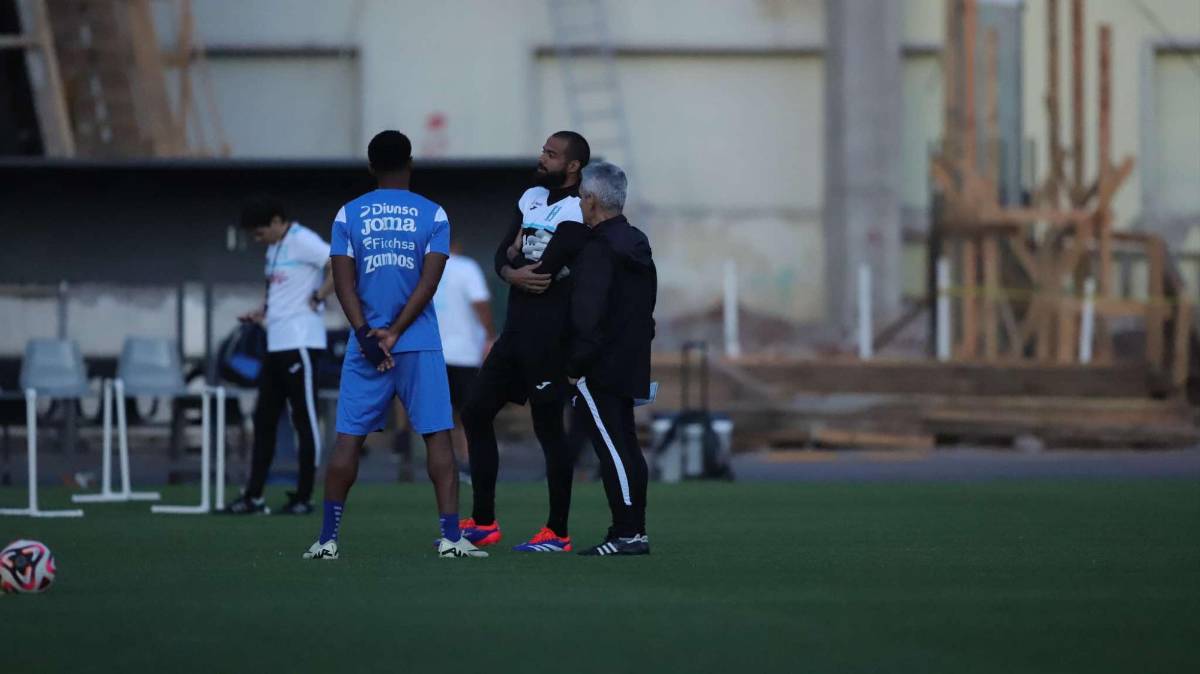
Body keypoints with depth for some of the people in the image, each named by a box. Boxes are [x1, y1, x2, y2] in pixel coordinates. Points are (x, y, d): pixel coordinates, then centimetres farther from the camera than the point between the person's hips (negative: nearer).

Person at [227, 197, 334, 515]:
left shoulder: (303, 242, -13)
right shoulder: (275, 249, 17)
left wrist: (317, 298, -17)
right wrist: (262, 313, 13)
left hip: (300, 344, -10)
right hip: (276, 344, 10)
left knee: (304, 421, -3)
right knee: (264, 420, 9)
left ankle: (303, 498, 1)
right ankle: (254, 497, 12)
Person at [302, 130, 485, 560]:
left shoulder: (348, 215, 5)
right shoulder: (433, 215, 3)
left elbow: (344, 282, -2)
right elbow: (429, 282, -6)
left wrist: (367, 334, -8)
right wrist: (394, 333, -7)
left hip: (365, 344, 1)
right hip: (420, 345, -1)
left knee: (348, 439, 4)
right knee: (437, 437, 0)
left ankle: (328, 539, 3)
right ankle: (451, 537, -7)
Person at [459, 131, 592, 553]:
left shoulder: (577, 212, -14)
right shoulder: (532, 199, 13)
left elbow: (545, 268, -20)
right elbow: (503, 256, 10)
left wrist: (518, 257, 1)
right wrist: (513, 273, -13)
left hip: (548, 335, -9)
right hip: (517, 329, 9)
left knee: (548, 427, -4)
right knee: (476, 413, 12)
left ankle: (558, 534, 4)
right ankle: (483, 523, 19)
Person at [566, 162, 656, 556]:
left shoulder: (598, 250, -15)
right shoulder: (638, 246, 14)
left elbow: (588, 316, -20)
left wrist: (576, 366, -15)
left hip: (599, 368, -9)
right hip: (631, 362, 9)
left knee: (612, 448, -8)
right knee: (625, 446, 13)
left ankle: (628, 533, -11)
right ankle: (633, 531, 15)